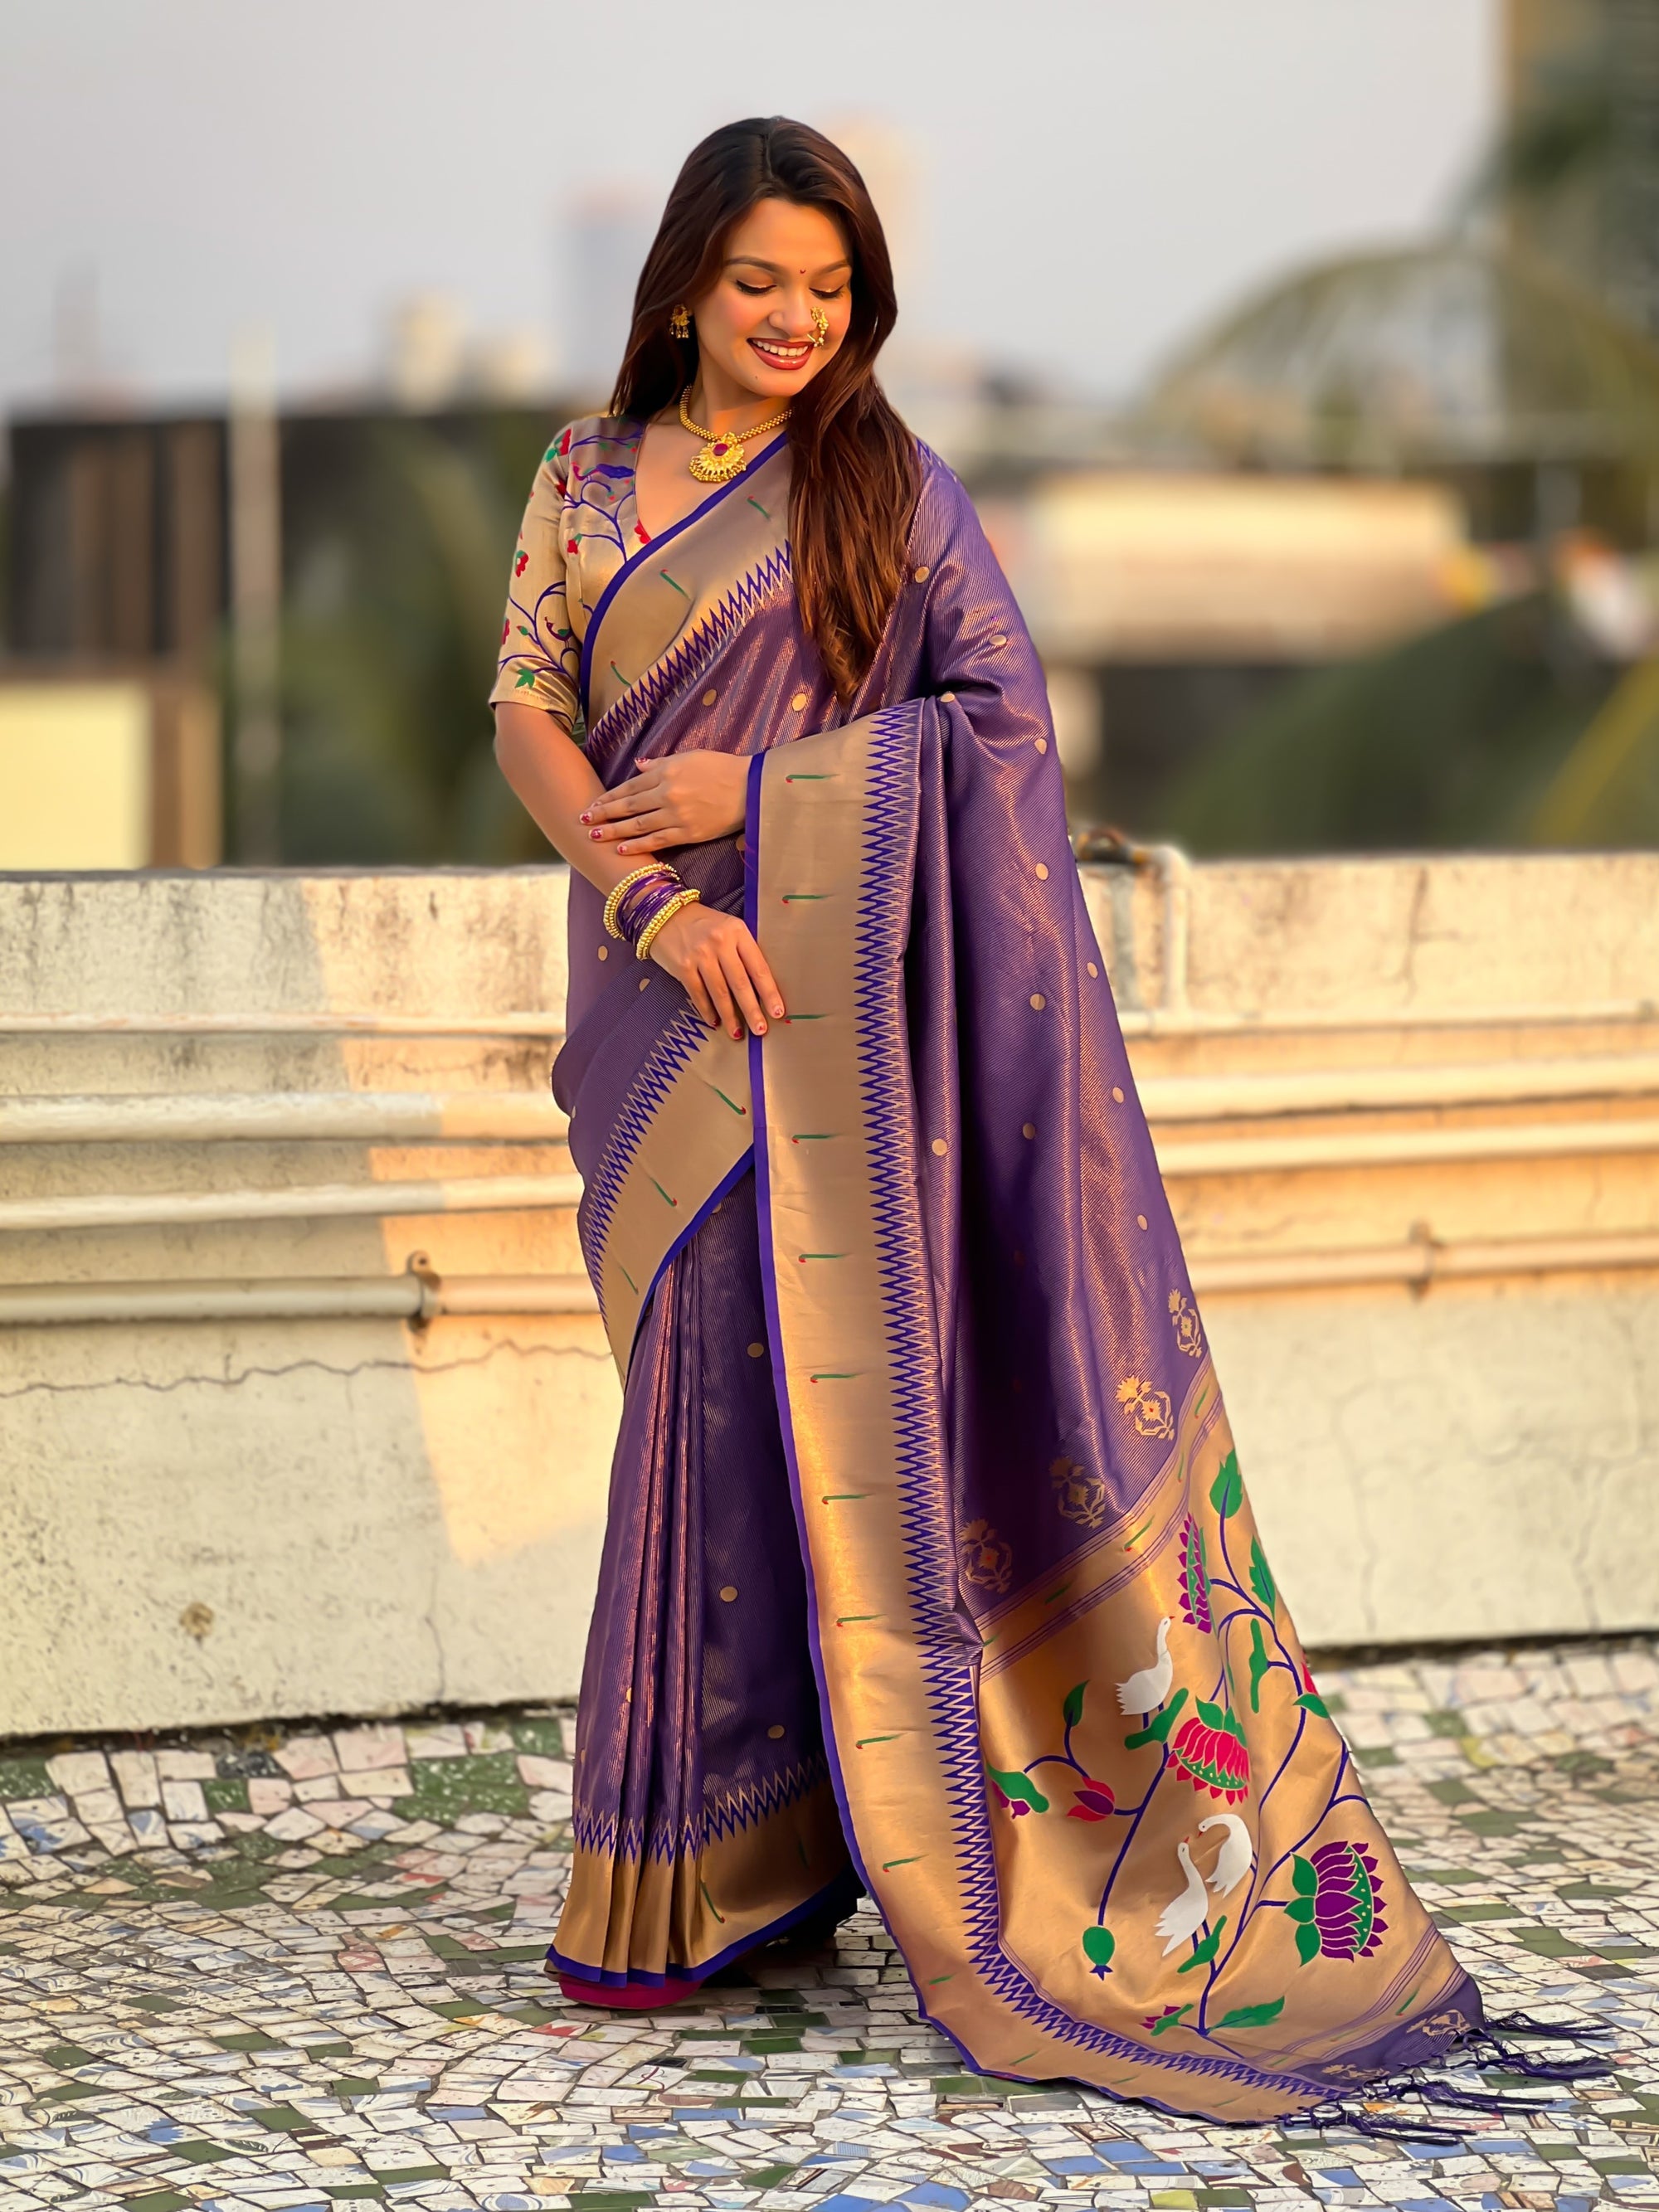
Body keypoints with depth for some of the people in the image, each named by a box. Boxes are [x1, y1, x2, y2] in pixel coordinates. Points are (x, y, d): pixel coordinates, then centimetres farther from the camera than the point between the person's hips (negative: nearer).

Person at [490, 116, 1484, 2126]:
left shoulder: (889, 485, 2)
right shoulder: (589, 478, 10)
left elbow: (1005, 718, -4)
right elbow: (528, 707, 3)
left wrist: (749, 788, -12)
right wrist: (655, 900, -13)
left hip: (833, 1001, -3)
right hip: (664, 994, 3)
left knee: (789, 1381, -6)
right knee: (710, 1391, 5)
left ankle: (711, 1867, 2)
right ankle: (722, 1864, 13)